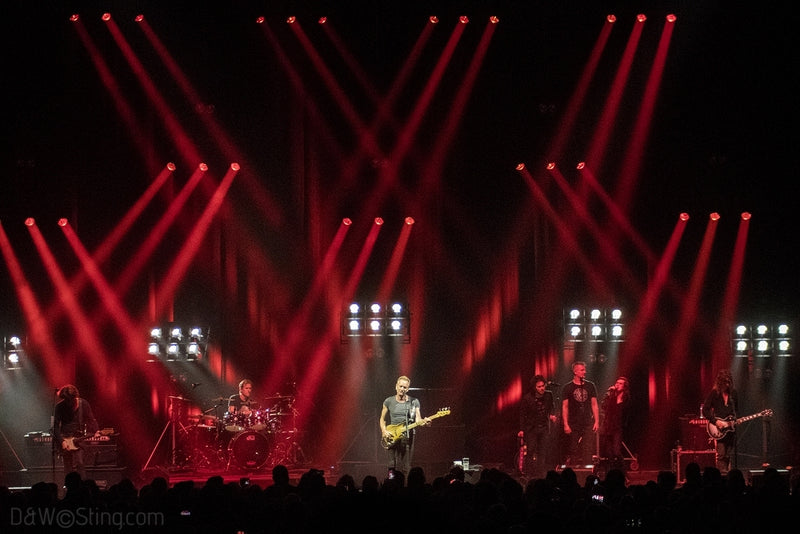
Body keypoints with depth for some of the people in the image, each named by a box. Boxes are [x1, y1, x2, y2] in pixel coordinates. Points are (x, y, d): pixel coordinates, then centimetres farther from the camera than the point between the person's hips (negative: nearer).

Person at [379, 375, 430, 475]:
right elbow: (382, 419, 13)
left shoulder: (414, 402, 4)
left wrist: (424, 421, -24)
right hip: (392, 438, 0)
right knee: (392, 467, -7)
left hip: (407, 436, 0)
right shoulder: (389, 401, 6)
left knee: (405, 469, -3)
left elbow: (417, 419, -2)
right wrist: (384, 431, -4)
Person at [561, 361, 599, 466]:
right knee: (573, 452, -1)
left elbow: (594, 405, 10)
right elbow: (565, 407, 0)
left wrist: (596, 422, 2)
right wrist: (566, 425, -8)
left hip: (588, 425, 2)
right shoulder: (568, 387, 2)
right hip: (573, 425, -2)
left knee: (587, 452, -5)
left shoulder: (590, 386, 8)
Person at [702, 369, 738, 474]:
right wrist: (716, 421, -15)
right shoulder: (714, 393, -4)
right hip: (719, 430, -4)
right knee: (721, 455, -12)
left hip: (731, 428, 4)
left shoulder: (733, 393, 9)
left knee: (730, 455, 6)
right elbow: (705, 410, -5)